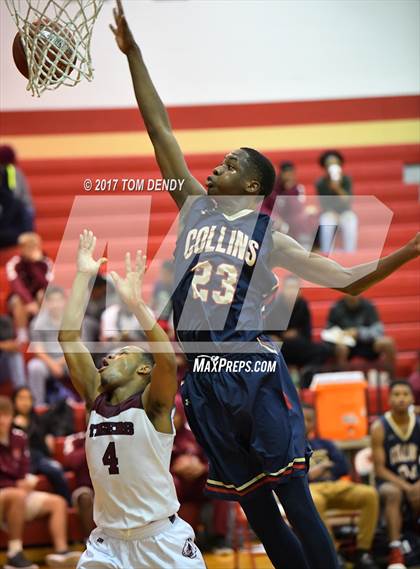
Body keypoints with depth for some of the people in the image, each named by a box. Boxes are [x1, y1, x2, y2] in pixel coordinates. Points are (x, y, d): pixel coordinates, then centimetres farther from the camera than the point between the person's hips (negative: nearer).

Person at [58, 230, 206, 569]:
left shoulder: (153, 404, -7)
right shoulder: (96, 398, 6)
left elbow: (168, 360, -28)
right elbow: (68, 337, 0)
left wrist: (136, 303, -35)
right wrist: (84, 276, -5)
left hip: (162, 539, -4)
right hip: (108, 541, 5)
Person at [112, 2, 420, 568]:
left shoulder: (270, 237, 5)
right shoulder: (196, 210, 13)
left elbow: (348, 280, 6)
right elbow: (161, 131, 12)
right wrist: (133, 54, 12)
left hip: (256, 370, -4)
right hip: (203, 375, 4)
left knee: (294, 497, -7)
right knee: (253, 503, 7)